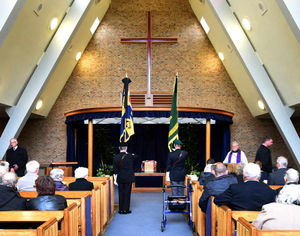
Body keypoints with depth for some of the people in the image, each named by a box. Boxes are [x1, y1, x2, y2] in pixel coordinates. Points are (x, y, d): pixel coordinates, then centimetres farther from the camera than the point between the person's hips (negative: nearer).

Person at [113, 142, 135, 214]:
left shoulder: (116, 157, -4)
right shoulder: (130, 156, -10)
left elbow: (115, 169, -1)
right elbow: (133, 165, 7)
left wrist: (116, 178, 6)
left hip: (120, 178, 2)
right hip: (128, 178, -2)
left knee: (121, 194, 10)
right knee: (127, 193, 6)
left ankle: (121, 210, 14)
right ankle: (126, 209, 8)